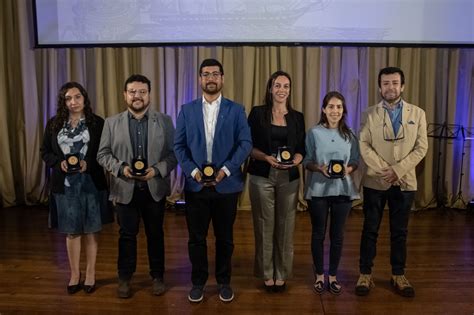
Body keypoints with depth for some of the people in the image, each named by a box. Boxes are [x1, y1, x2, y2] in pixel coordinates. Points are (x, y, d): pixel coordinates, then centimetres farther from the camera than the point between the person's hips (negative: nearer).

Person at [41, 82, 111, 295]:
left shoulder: (97, 123, -2)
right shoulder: (54, 124, 5)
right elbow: (45, 151, 9)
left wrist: (88, 163, -18)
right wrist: (59, 162, -10)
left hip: (91, 184, -2)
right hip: (65, 185, 2)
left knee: (90, 231, 8)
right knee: (71, 232, 11)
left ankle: (90, 274, 22)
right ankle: (74, 275, 25)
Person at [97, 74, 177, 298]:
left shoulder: (164, 121, 1)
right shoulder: (112, 123, 2)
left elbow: (174, 153, -2)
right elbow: (103, 154, 2)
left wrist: (157, 170, -18)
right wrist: (121, 168, -16)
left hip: (155, 189, 0)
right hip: (125, 189, 0)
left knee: (155, 234, 12)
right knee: (127, 235, 10)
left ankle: (157, 277, 28)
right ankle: (124, 278, 27)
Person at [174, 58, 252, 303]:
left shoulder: (236, 110, 2)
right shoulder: (187, 110, 5)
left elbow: (245, 143, -5)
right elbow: (179, 145, 2)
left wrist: (226, 170, -16)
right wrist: (193, 171, -12)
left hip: (226, 184, 0)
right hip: (195, 184, 1)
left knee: (224, 237, 11)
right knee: (196, 237, 9)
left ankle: (224, 281, 28)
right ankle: (198, 282, 26)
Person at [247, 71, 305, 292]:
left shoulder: (297, 117, 9)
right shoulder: (257, 113, 1)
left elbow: (301, 149, 8)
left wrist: (294, 160, -13)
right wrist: (266, 157, -17)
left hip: (289, 178, 2)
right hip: (262, 177, -2)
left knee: (285, 226, 6)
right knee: (264, 226, 4)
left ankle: (282, 274, 20)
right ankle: (266, 274, 19)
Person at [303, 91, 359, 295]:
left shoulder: (350, 135, 4)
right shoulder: (314, 133, -3)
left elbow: (355, 161, 7)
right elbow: (306, 161, -1)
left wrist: (348, 169, -13)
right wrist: (319, 168, -19)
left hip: (342, 189, 2)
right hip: (318, 189, -2)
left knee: (337, 234, 9)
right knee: (318, 233, 8)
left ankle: (333, 276, 23)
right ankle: (319, 275, 23)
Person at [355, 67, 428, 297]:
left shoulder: (417, 113, 4)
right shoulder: (370, 114, 2)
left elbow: (421, 147, -2)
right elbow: (363, 145, -5)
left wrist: (398, 169, -13)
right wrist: (382, 168, -16)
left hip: (405, 182, 1)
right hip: (375, 181, -1)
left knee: (400, 232, 10)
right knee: (370, 230, 6)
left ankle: (398, 276, 23)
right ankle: (365, 274, 16)